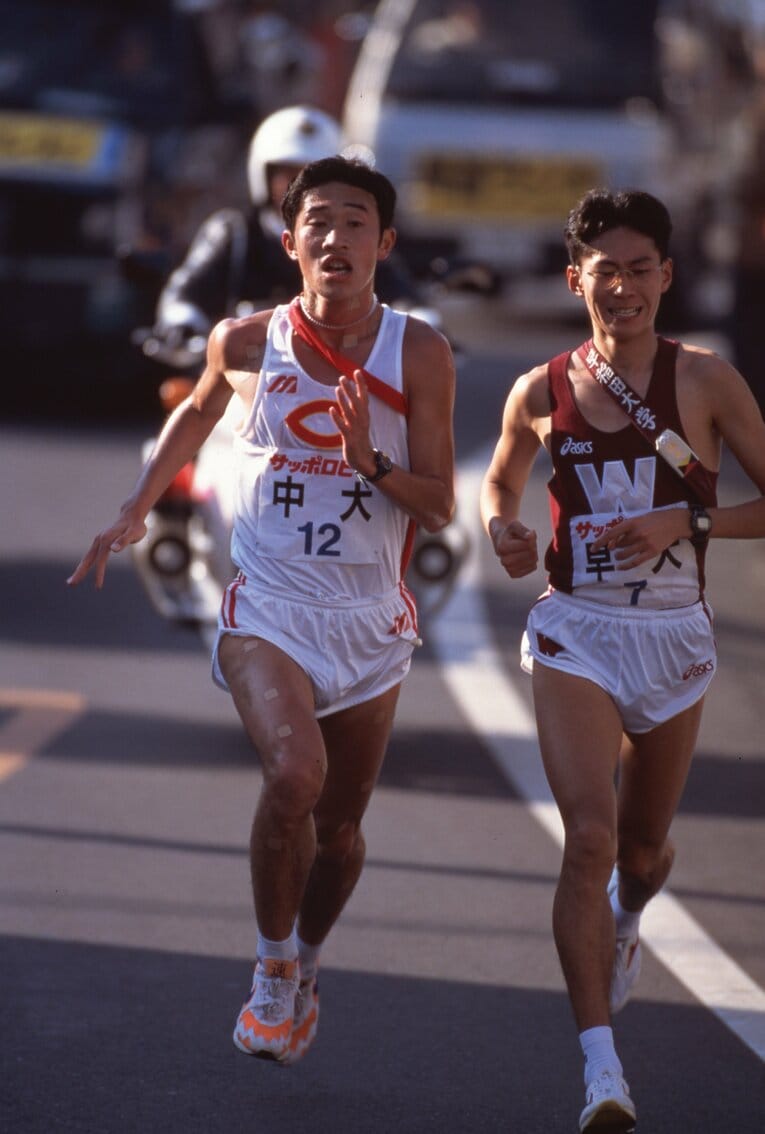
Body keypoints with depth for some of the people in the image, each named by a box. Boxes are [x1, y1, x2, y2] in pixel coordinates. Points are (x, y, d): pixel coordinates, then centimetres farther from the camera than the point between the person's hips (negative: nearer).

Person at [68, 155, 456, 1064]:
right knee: (294, 773, -27)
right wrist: (135, 509, 17)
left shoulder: (418, 353, -5)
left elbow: (438, 507, -4)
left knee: (340, 827, 11)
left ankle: (305, 966, 40)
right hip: (267, 608, -1)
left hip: (370, 621, 1)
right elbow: (198, 412, 22)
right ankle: (272, 969, -7)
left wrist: (371, 463, -22)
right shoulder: (245, 343, -2)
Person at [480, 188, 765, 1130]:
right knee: (588, 835, -17)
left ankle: (625, 915, 57)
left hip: (673, 634, 1)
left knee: (642, 848, 16)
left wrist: (686, 523, -16)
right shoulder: (541, 394, 1)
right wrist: (503, 532, -2)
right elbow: (499, 482, 20)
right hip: (576, 631, -1)